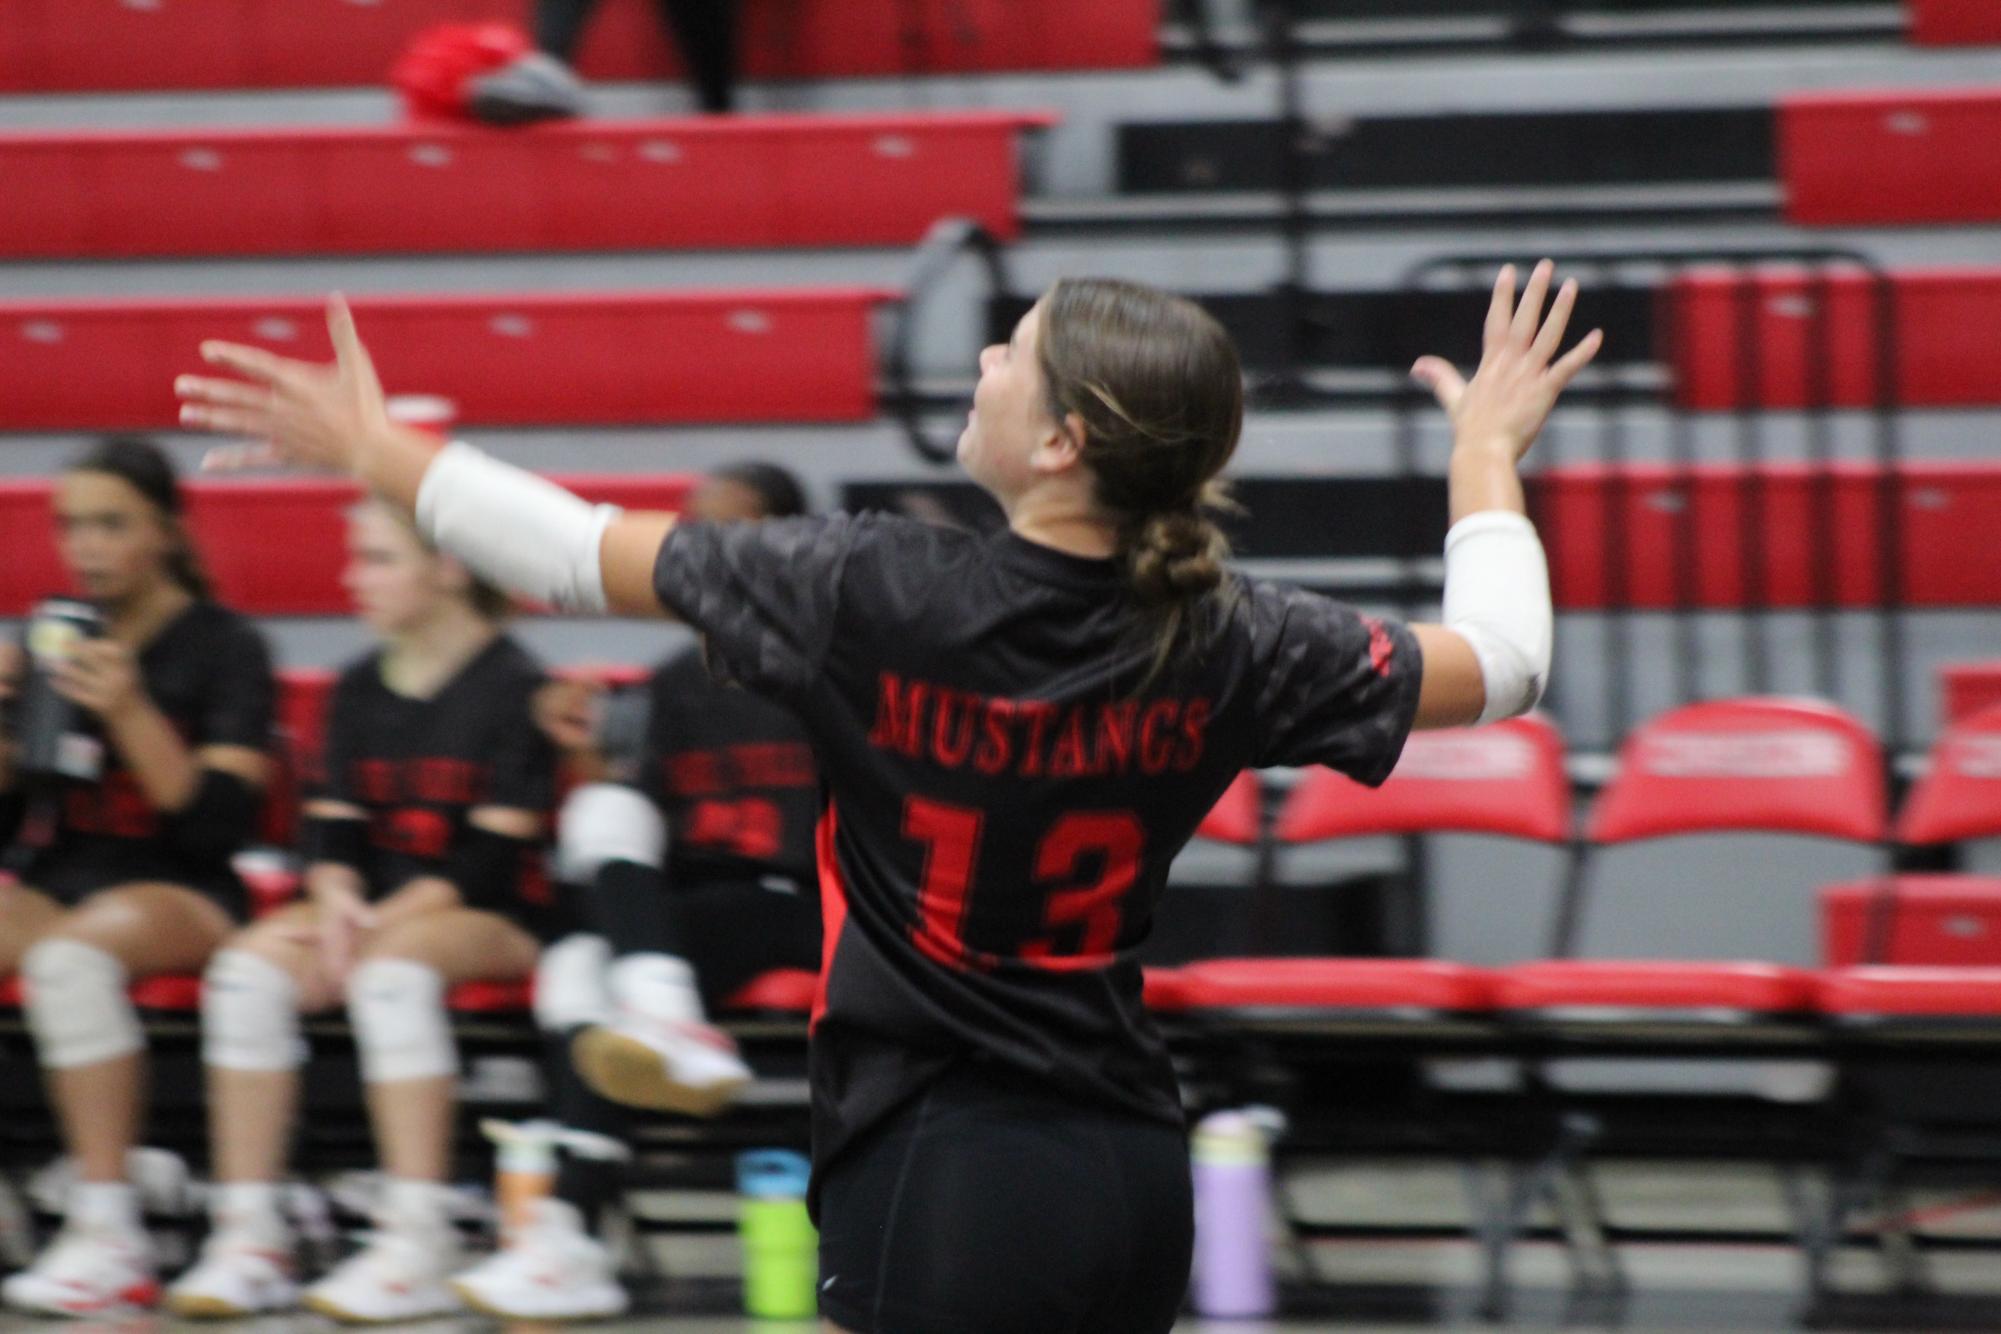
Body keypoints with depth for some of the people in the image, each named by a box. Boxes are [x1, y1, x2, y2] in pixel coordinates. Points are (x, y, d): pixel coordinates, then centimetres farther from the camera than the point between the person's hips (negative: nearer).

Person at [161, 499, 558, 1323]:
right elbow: (332, 826, 10)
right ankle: (247, 1240, -21)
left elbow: (494, 861, -13)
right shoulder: (360, 691, 14)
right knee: (249, 967, -20)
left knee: (393, 968, -36)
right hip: (374, 912, 6)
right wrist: (335, 899, -12)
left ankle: (417, 1248, -37)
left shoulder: (512, 689, -7)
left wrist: (379, 921, -18)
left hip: (492, 920, -6)